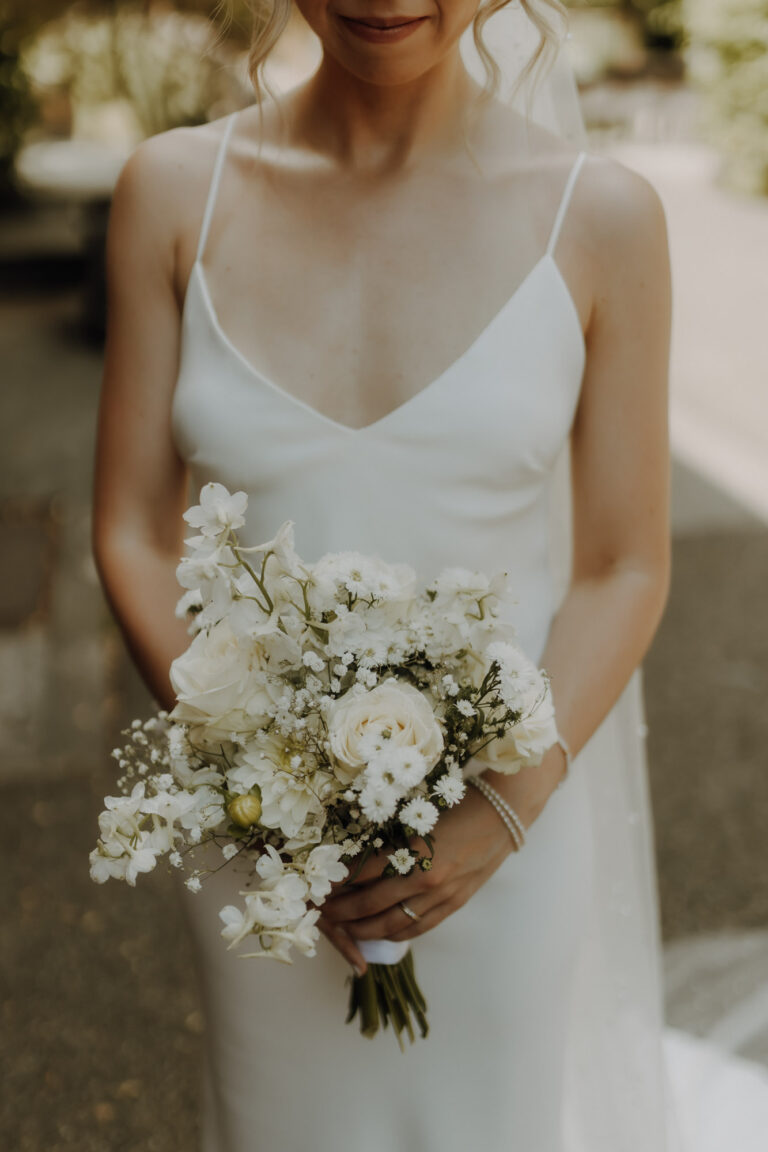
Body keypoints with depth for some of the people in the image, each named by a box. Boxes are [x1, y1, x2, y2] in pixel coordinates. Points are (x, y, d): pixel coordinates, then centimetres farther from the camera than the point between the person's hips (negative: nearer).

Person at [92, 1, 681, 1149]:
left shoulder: (602, 214, -10)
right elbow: (131, 532, -4)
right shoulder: (174, 189, -8)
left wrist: (508, 807, -16)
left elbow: (626, 568, -6)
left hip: (505, 812, 0)